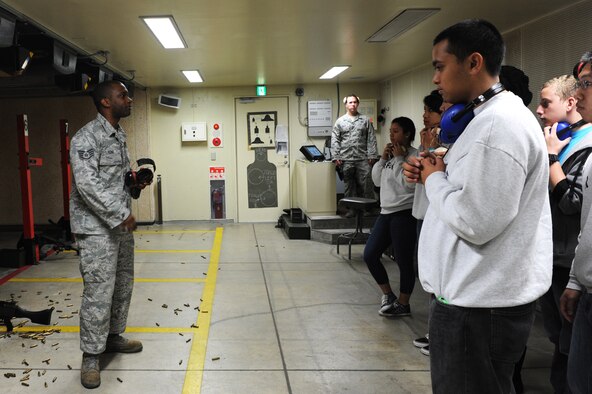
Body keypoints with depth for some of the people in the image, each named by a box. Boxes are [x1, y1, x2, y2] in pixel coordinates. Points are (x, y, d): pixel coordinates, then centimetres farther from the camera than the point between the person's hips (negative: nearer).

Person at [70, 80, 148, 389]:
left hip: (121, 224, 9)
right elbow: (87, 185, -22)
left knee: (123, 286, 16)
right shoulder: (86, 138, -15)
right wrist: (121, 215, -21)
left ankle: (113, 336, 33)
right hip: (97, 228, -9)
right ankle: (91, 356, 8)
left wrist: (134, 182, 5)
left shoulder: (120, 135, 13)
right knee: (99, 292, -5)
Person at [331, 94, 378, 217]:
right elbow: (335, 141, 5)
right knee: (349, 186, 6)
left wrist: (372, 155, -3)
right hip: (346, 160, 1)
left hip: (363, 159, -1)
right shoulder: (340, 121, 9)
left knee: (366, 184, -5)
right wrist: (335, 157, -4)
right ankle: (351, 208, 14)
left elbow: (371, 139, 5)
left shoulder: (365, 120, 8)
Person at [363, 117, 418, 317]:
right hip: (386, 212, 9)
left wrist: (399, 159, -13)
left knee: (404, 261, 2)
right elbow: (377, 180, 14)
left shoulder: (413, 155, -10)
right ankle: (388, 295, 22)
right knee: (369, 255, 7)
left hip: (403, 214, -8)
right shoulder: (391, 154, 14)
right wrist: (383, 158, 3)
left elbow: (408, 183, -21)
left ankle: (403, 304, 17)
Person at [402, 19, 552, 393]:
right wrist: (435, 173, 5)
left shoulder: (499, 124, -21)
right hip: (479, 295, 10)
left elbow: (477, 222, -26)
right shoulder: (492, 117, 13)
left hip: (479, 305, -10)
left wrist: (435, 180, -11)